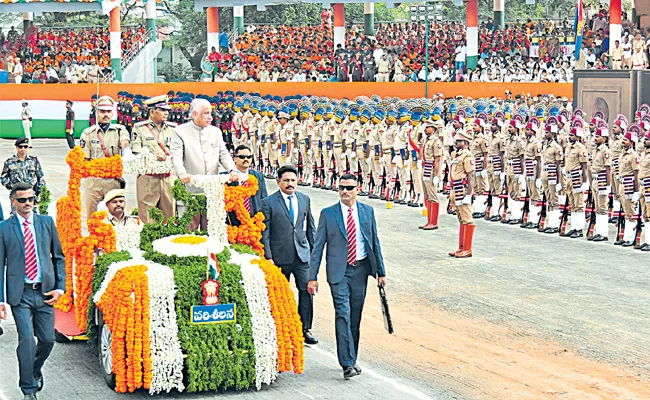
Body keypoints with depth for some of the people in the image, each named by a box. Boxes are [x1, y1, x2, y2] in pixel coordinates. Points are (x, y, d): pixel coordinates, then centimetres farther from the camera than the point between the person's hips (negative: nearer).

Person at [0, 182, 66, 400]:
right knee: (27, 339, -10)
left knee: (48, 339, 6)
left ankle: (35, 370, 37)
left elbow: (58, 257, 12)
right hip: (20, 293, -3)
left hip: (45, 292, 3)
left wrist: (60, 287, 2)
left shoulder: (47, 222, 7)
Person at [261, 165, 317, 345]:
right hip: (280, 255, -3)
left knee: (306, 290, -5)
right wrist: (268, 257, -9)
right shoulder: (268, 202, -3)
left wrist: (314, 249, 13)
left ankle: (305, 329, 4)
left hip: (302, 255, 3)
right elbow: (265, 233, -4)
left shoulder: (305, 200, 9)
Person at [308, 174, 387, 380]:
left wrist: (380, 272, 10)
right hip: (339, 270, -3)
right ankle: (347, 363, -15)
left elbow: (375, 242, 12)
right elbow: (318, 246, 0)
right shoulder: (328, 214, -1)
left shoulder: (367, 211, 7)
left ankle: (351, 360, 20)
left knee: (355, 317, 8)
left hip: (361, 269, 3)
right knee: (343, 314, -12)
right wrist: (312, 276, -5)